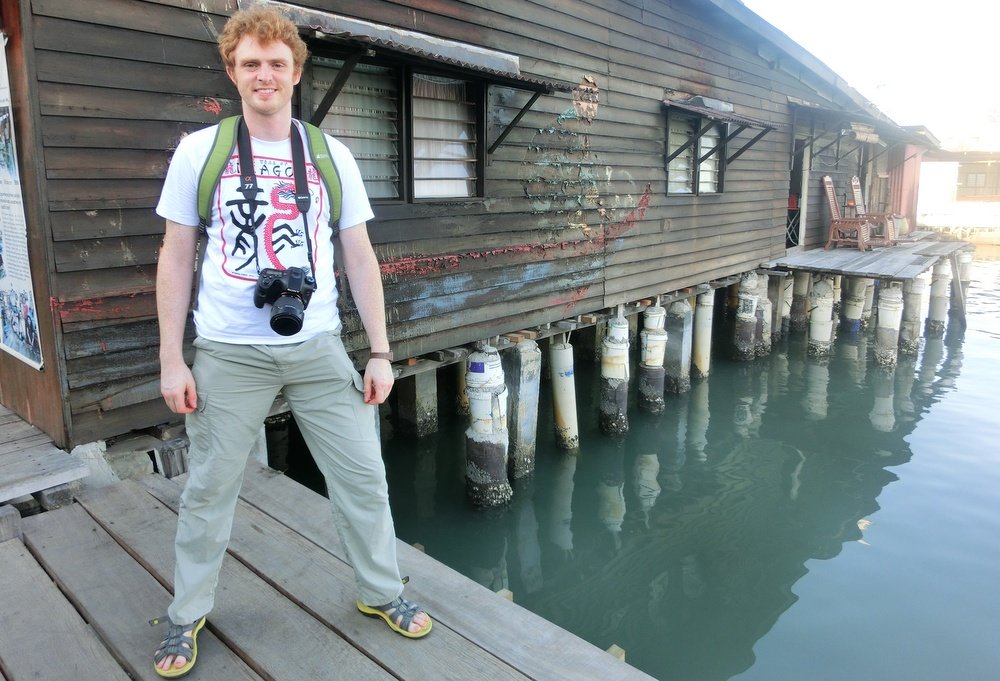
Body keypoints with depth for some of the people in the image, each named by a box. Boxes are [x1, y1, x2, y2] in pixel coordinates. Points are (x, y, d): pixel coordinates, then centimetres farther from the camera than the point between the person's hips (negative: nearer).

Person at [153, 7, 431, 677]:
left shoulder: (333, 156, 5)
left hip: (319, 348, 1)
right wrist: (171, 360, -1)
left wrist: (380, 352, 0)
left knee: (363, 476, 7)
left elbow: (360, 258, 5)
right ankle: (187, 615, 34)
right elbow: (177, 257, 4)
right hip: (228, 353, -1)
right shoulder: (199, 150, 2)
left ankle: (381, 591, 30)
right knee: (209, 490, 11)